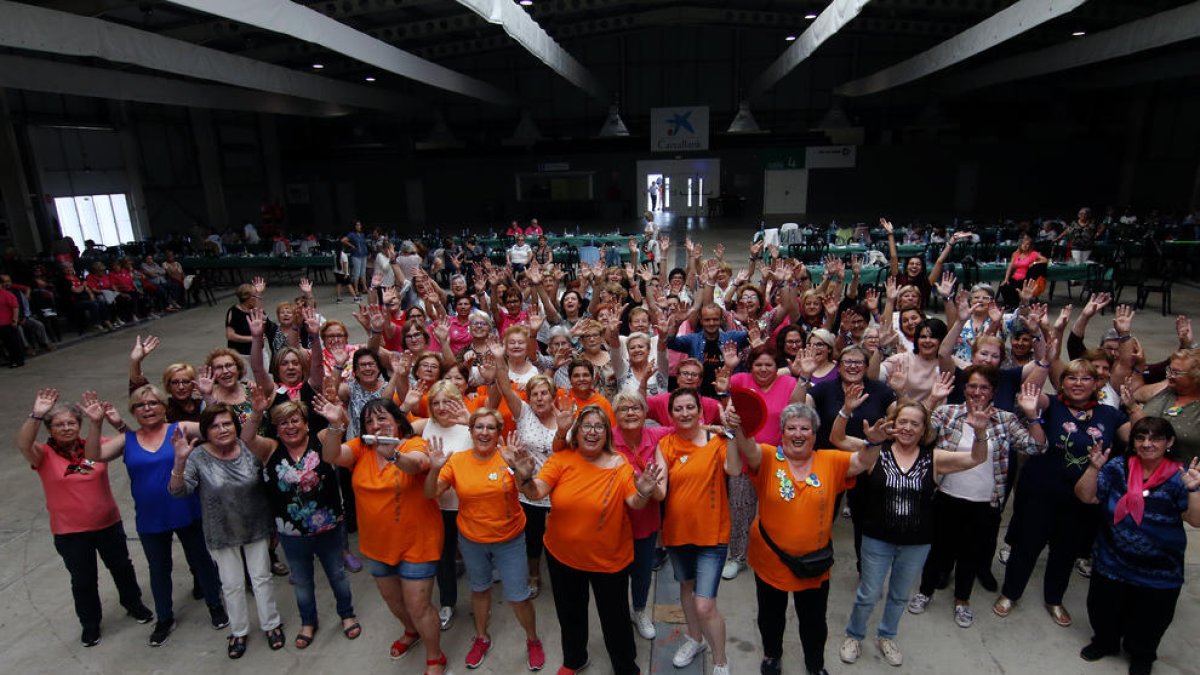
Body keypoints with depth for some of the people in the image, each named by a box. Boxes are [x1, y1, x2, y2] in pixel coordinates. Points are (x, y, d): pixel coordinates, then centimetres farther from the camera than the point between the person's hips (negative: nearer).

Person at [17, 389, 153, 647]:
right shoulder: (45, 455, -11)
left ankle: (134, 604, 45)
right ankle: (90, 624, 38)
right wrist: (36, 415, -43)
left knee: (121, 568, 21)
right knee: (83, 580, 15)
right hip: (70, 533, -2)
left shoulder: (95, 446, -6)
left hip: (108, 524, 2)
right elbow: (22, 444, -30)